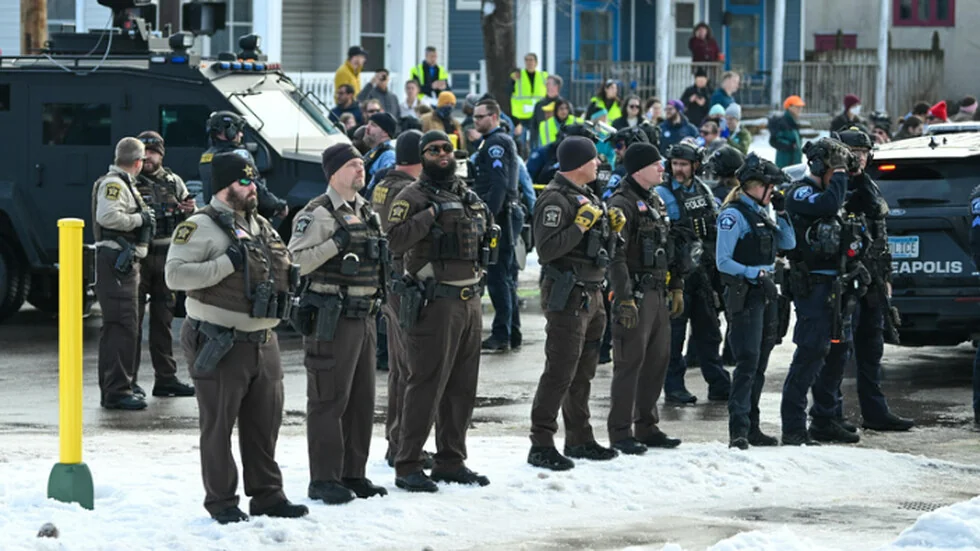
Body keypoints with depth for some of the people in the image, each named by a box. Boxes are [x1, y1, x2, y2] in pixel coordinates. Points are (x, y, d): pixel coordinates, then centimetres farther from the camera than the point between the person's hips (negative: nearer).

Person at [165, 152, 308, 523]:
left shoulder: (261, 227, 15)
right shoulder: (200, 227, -11)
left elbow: (282, 265, 30)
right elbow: (175, 275, -21)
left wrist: (285, 285, 8)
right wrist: (226, 264, -23)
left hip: (263, 342, 8)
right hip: (220, 345, -8)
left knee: (265, 422, 13)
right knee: (219, 424, 0)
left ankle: (267, 495, 23)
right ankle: (221, 501, 8)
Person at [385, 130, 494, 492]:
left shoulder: (467, 195, 17)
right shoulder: (414, 197, -6)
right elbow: (396, 240, -21)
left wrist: (487, 231, 12)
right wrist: (430, 214, -24)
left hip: (470, 299, 8)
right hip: (434, 300, -8)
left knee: (462, 386, 12)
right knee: (426, 384, -8)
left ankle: (451, 460, 22)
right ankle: (407, 466, -5)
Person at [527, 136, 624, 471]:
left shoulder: (587, 196, 16)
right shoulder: (555, 199, -15)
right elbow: (547, 249, -24)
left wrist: (611, 227, 6)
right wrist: (581, 226, -24)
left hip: (591, 294, 10)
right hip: (567, 295, -10)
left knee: (584, 370, 17)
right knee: (560, 371, -10)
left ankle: (580, 439, 26)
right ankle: (541, 445, -8)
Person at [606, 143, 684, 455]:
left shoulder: (656, 202, 16)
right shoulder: (623, 203, -12)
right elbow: (616, 256, -18)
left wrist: (676, 287, 20)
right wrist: (624, 299, -23)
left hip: (658, 293, 9)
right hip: (635, 293, -9)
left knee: (658, 359, 11)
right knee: (631, 361, -6)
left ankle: (647, 426, 20)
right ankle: (621, 432, -1)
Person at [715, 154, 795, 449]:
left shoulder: (762, 212, 15)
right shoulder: (734, 215, -10)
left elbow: (788, 244, 17)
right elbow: (723, 261, -14)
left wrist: (781, 214, 7)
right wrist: (754, 273, -19)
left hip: (765, 293, 9)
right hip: (744, 295, -9)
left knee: (759, 364, 11)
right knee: (748, 362, -15)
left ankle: (751, 427, 17)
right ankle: (739, 430, -19)